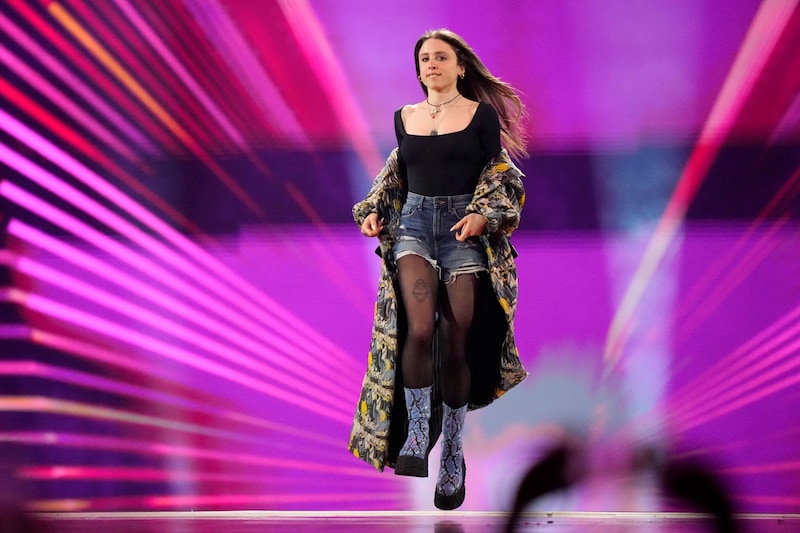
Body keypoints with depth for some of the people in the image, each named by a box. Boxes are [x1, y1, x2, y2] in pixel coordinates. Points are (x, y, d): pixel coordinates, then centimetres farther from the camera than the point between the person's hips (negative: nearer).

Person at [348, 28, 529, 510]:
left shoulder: (482, 115, 2)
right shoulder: (404, 118, 13)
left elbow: (499, 176, 3)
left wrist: (483, 215, -13)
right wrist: (373, 210, 9)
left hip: (464, 228, -2)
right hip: (414, 222, 2)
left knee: (457, 343, -4)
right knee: (419, 327, -24)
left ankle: (453, 455, 9)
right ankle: (415, 438, -21)